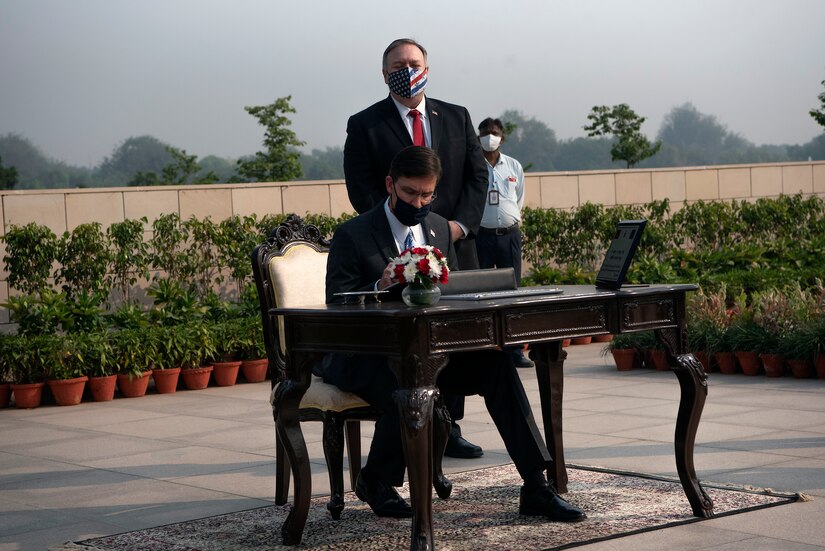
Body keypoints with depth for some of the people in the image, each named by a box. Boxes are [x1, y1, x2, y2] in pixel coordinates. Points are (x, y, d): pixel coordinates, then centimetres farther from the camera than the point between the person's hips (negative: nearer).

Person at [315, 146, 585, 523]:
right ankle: (374, 482, -6)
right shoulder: (352, 235, -4)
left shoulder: (440, 228, 14)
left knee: (496, 364, -20)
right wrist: (379, 288, -28)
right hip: (366, 357, -5)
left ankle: (536, 488, -21)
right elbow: (337, 307, -10)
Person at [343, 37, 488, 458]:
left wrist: (461, 223, -7)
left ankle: (449, 428, 14)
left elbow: (477, 176, 10)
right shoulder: (365, 125, 3)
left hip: (455, 246, 4)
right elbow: (362, 191, -4)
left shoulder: (457, 118, 14)